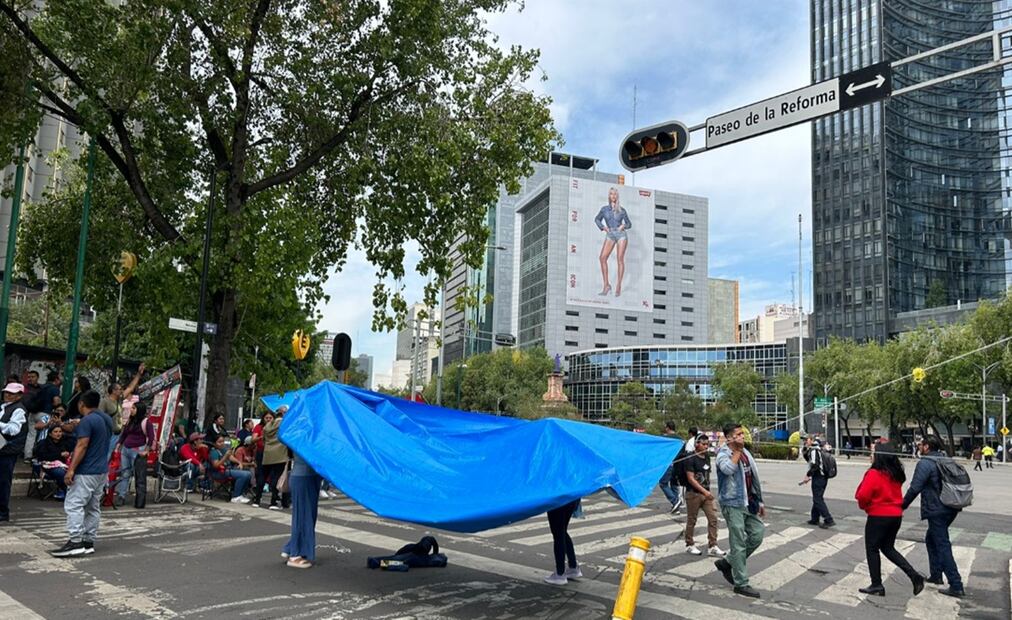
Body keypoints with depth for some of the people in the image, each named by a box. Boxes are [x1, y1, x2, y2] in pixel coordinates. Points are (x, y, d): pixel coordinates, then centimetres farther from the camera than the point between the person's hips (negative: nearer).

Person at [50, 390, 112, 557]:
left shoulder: (87, 421, -15)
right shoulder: (107, 419, 13)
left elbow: (82, 446, -20)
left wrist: (71, 469, -20)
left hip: (86, 472, -9)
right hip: (102, 471, 9)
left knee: (74, 505, -6)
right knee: (93, 507, 11)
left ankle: (76, 541, -10)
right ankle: (89, 542, 14)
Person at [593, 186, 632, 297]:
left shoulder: (622, 210, 9)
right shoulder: (604, 209, 11)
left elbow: (629, 224, 15)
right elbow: (597, 219, 25)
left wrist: (624, 226, -6)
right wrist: (603, 227, 8)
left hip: (621, 234, -1)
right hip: (610, 235, 1)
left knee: (620, 259, -8)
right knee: (602, 257, -16)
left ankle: (618, 287, -4)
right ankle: (606, 285, -10)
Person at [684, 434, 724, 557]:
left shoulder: (707, 457, 8)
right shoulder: (691, 459, -14)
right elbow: (690, 478, -18)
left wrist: (707, 491, 17)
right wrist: (704, 491, -22)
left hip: (706, 493, 7)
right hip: (693, 494, -6)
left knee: (713, 518, 0)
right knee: (691, 520, 6)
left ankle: (712, 546, 7)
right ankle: (689, 545, 20)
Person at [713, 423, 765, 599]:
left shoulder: (745, 453, 12)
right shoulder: (723, 454, -13)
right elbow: (728, 469, -37)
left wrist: (759, 501, 19)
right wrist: (737, 451, -24)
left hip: (748, 503, 8)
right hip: (732, 504, -8)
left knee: (757, 534, 8)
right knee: (739, 543, -3)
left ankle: (727, 562, 22)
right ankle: (741, 584, 6)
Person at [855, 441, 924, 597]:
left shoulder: (874, 474, -20)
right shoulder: (895, 473, 6)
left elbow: (863, 495, -24)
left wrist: (863, 505, -4)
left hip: (879, 516, -8)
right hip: (896, 515, 8)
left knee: (872, 549, 7)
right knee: (888, 548, 21)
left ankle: (877, 585, 11)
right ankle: (914, 575, 10)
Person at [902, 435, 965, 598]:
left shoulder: (925, 463, -14)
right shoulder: (946, 460, 12)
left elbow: (915, 488, -18)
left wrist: (903, 505, -6)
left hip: (936, 511, -9)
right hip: (951, 509, 9)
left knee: (943, 546, -6)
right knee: (931, 539, 23)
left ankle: (956, 586, -7)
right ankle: (936, 575, 28)